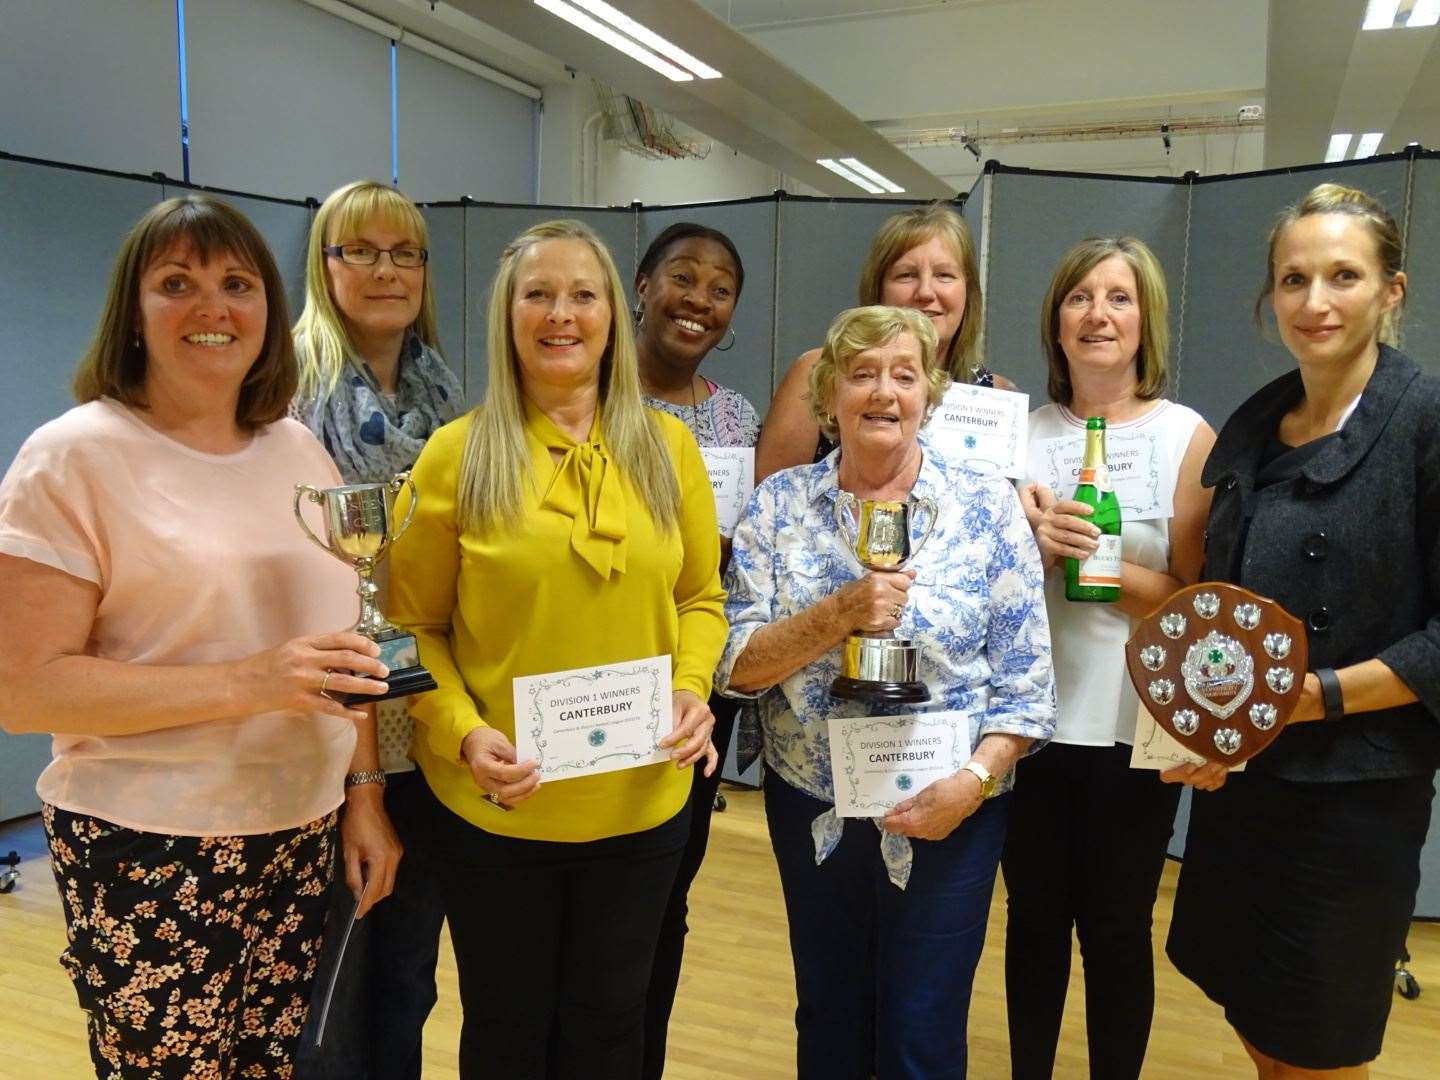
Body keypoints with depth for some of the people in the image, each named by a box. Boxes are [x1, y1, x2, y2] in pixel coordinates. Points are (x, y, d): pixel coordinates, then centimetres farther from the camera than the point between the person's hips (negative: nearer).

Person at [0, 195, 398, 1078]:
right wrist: (245, 683, -22)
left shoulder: (299, 450, 7)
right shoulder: (75, 457, -9)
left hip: (304, 838, 5)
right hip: (151, 856, -4)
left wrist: (364, 790, 7)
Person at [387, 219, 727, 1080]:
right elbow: (415, 627, -3)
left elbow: (701, 597, 7)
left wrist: (693, 686, -11)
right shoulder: (458, 452, -7)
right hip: (493, 806, -2)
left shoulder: (667, 445, 1)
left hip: (640, 802, 2)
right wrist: (464, 734, -17)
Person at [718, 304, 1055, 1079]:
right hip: (813, 808, 2)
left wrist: (973, 780, -18)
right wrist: (839, 614, -23)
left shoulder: (988, 507, -7)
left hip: (947, 814, -1)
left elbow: (1025, 679, -6)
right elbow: (736, 664, -8)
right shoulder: (779, 503, -3)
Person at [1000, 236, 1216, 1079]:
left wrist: (1103, 563, -21)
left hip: (1133, 726, -2)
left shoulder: (1187, 437, -4)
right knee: (1034, 921, 14)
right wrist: (1032, 545, -12)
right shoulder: (1021, 432, 5)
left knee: (1116, 931, 10)